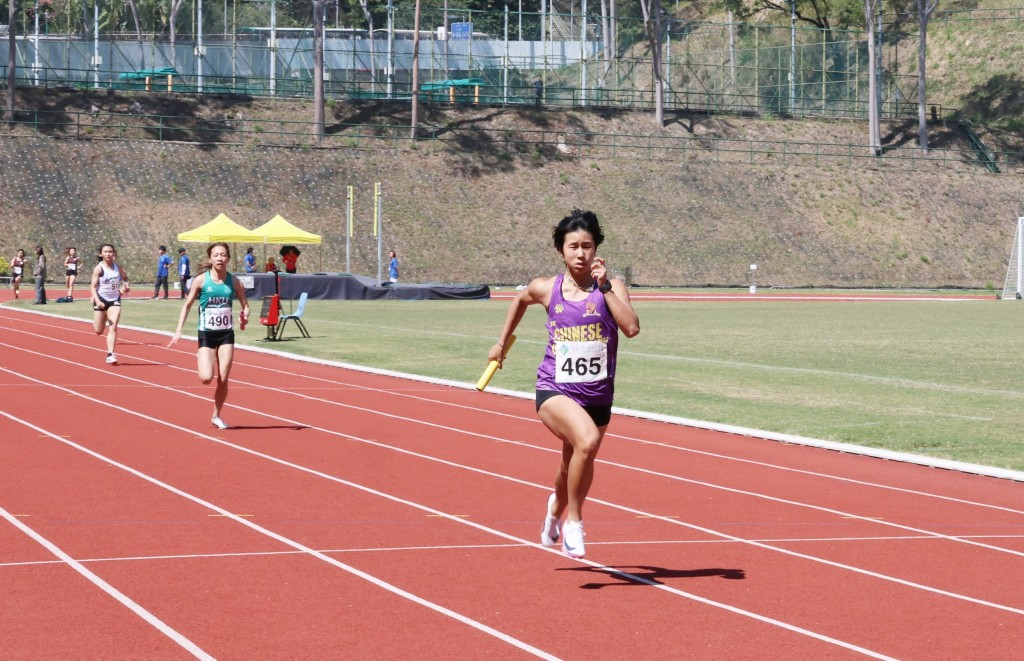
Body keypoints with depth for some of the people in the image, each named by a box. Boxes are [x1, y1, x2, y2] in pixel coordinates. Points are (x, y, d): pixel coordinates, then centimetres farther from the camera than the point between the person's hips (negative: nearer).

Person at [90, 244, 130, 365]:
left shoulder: (118, 267, 0)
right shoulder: (99, 268, -12)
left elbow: (125, 278, 20)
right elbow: (93, 286, -15)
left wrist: (125, 285, -3)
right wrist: (97, 301, -28)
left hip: (115, 300, 2)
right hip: (101, 300, -2)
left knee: (113, 328, -12)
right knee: (98, 331, 8)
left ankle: (110, 355, -13)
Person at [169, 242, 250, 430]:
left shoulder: (233, 281, -2)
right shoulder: (201, 279, -7)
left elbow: (245, 305, 7)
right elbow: (187, 305, -1)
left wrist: (244, 317, -16)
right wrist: (179, 330, -8)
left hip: (226, 334, 2)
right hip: (206, 334, -2)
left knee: (223, 379, -2)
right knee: (206, 378, -15)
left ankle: (216, 416, 18)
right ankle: (201, 359, 22)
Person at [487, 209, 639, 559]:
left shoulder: (611, 287, -5)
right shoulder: (546, 289, -1)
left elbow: (632, 328, -21)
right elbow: (520, 300, 23)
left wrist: (605, 288, -21)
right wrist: (502, 342, 28)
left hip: (597, 395, 2)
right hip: (554, 389, -2)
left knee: (578, 464, 19)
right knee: (588, 439, -32)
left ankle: (557, 506, 57)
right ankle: (573, 519, -12)